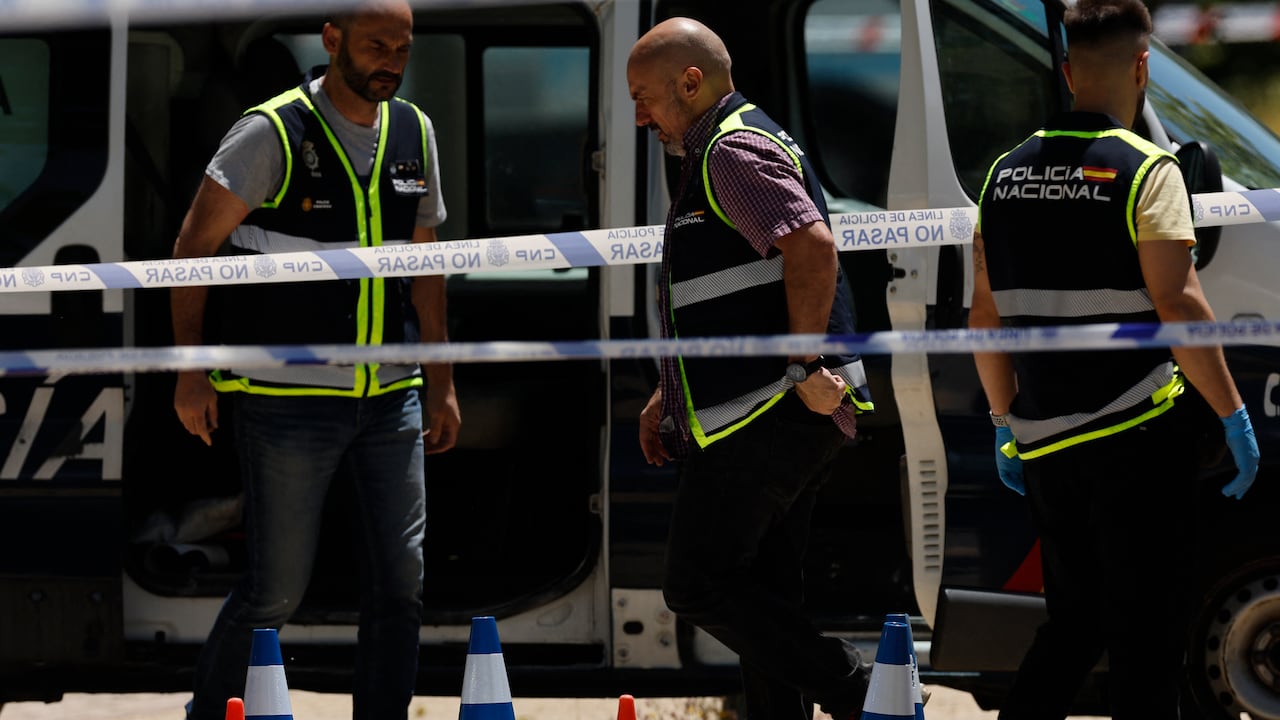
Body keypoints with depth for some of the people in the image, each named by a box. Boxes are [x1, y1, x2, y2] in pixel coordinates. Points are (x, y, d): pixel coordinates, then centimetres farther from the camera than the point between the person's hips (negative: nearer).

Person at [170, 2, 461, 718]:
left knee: (400, 583, 1)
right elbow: (194, 248, -5)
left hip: (391, 398, 5)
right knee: (278, 590, -3)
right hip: (289, 400, -5)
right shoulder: (273, 134, -9)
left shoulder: (415, 135, 9)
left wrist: (442, 384, 16)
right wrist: (192, 373, -10)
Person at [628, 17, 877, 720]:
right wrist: (670, 396, 27)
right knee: (761, 595, 10)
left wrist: (805, 368, -24)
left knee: (697, 584, -10)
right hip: (770, 419, 11)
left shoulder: (736, 152, -11)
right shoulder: (711, 157, 23)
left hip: (765, 418, -11)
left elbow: (813, 245, -26)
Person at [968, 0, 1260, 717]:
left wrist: (1007, 421, 20)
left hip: (1045, 438, 6)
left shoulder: (1008, 174, 9)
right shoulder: (1147, 172, -10)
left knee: (1074, 622, 17)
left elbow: (987, 314, 12)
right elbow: (1177, 304, -17)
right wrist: (1234, 416, -12)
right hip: (1138, 433, -6)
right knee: (1145, 631, 0)